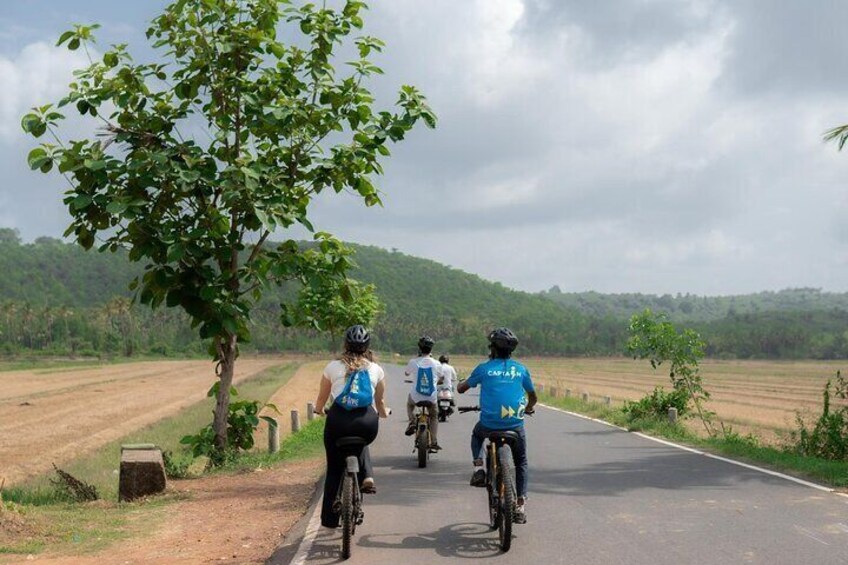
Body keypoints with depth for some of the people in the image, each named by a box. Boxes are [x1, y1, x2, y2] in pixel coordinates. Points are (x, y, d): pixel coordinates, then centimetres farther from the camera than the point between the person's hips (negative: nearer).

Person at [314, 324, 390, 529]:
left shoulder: (333, 367, 8)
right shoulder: (376, 370, 11)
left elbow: (321, 401, 18)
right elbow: (380, 404, 21)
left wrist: (319, 410, 41)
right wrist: (384, 413, 44)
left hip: (338, 421, -1)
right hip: (367, 423, 1)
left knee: (334, 470, 17)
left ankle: (329, 519, 21)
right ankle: (367, 476, 13)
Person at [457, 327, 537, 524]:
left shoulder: (484, 368, 1)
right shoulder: (521, 369, 6)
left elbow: (461, 389, 12)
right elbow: (533, 397, 20)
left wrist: (462, 384, 37)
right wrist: (528, 409, 42)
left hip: (489, 424, -1)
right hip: (515, 425, 1)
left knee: (477, 435, 35)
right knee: (521, 463, 21)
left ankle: (478, 468, 13)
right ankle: (520, 506, 11)